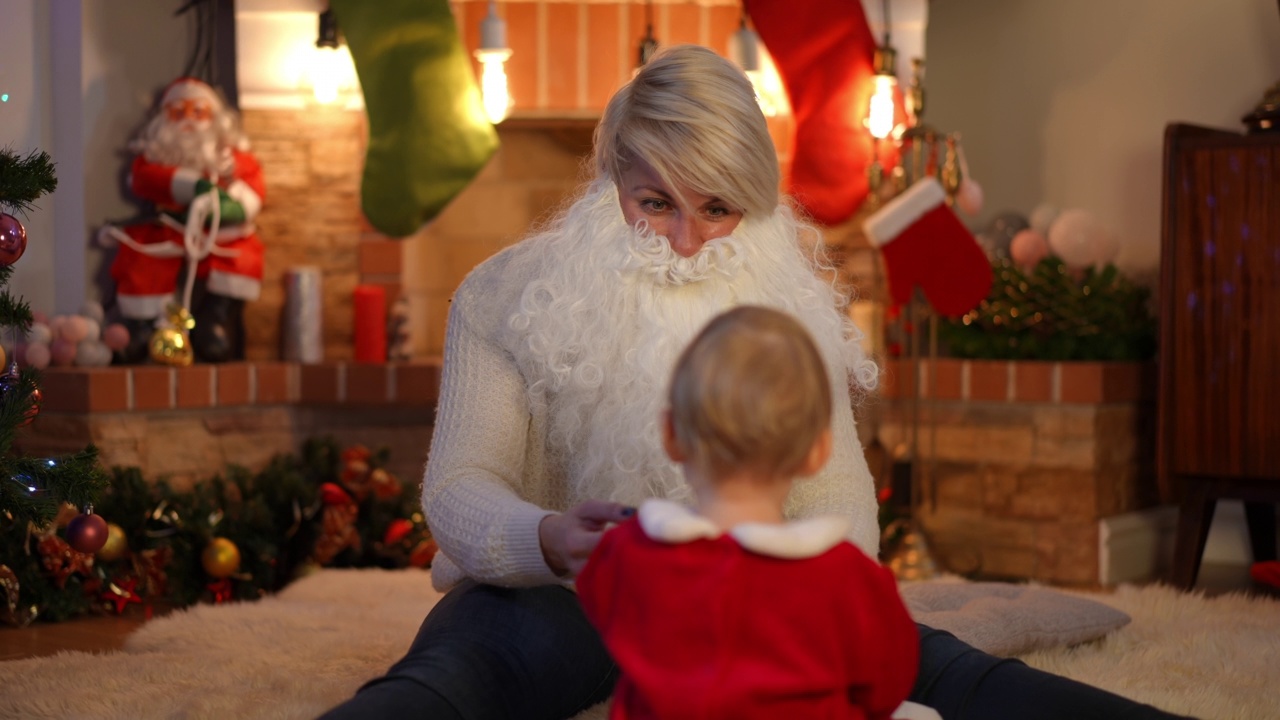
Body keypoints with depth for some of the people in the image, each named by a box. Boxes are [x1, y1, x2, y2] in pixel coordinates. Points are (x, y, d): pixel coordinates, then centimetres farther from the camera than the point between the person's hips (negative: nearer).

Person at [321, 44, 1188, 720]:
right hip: (549, 597, -2)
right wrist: (548, 540, -36)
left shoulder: (789, 311, 2)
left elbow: (839, 505, -6)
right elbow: (459, 483, -13)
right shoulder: (506, 297, -7)